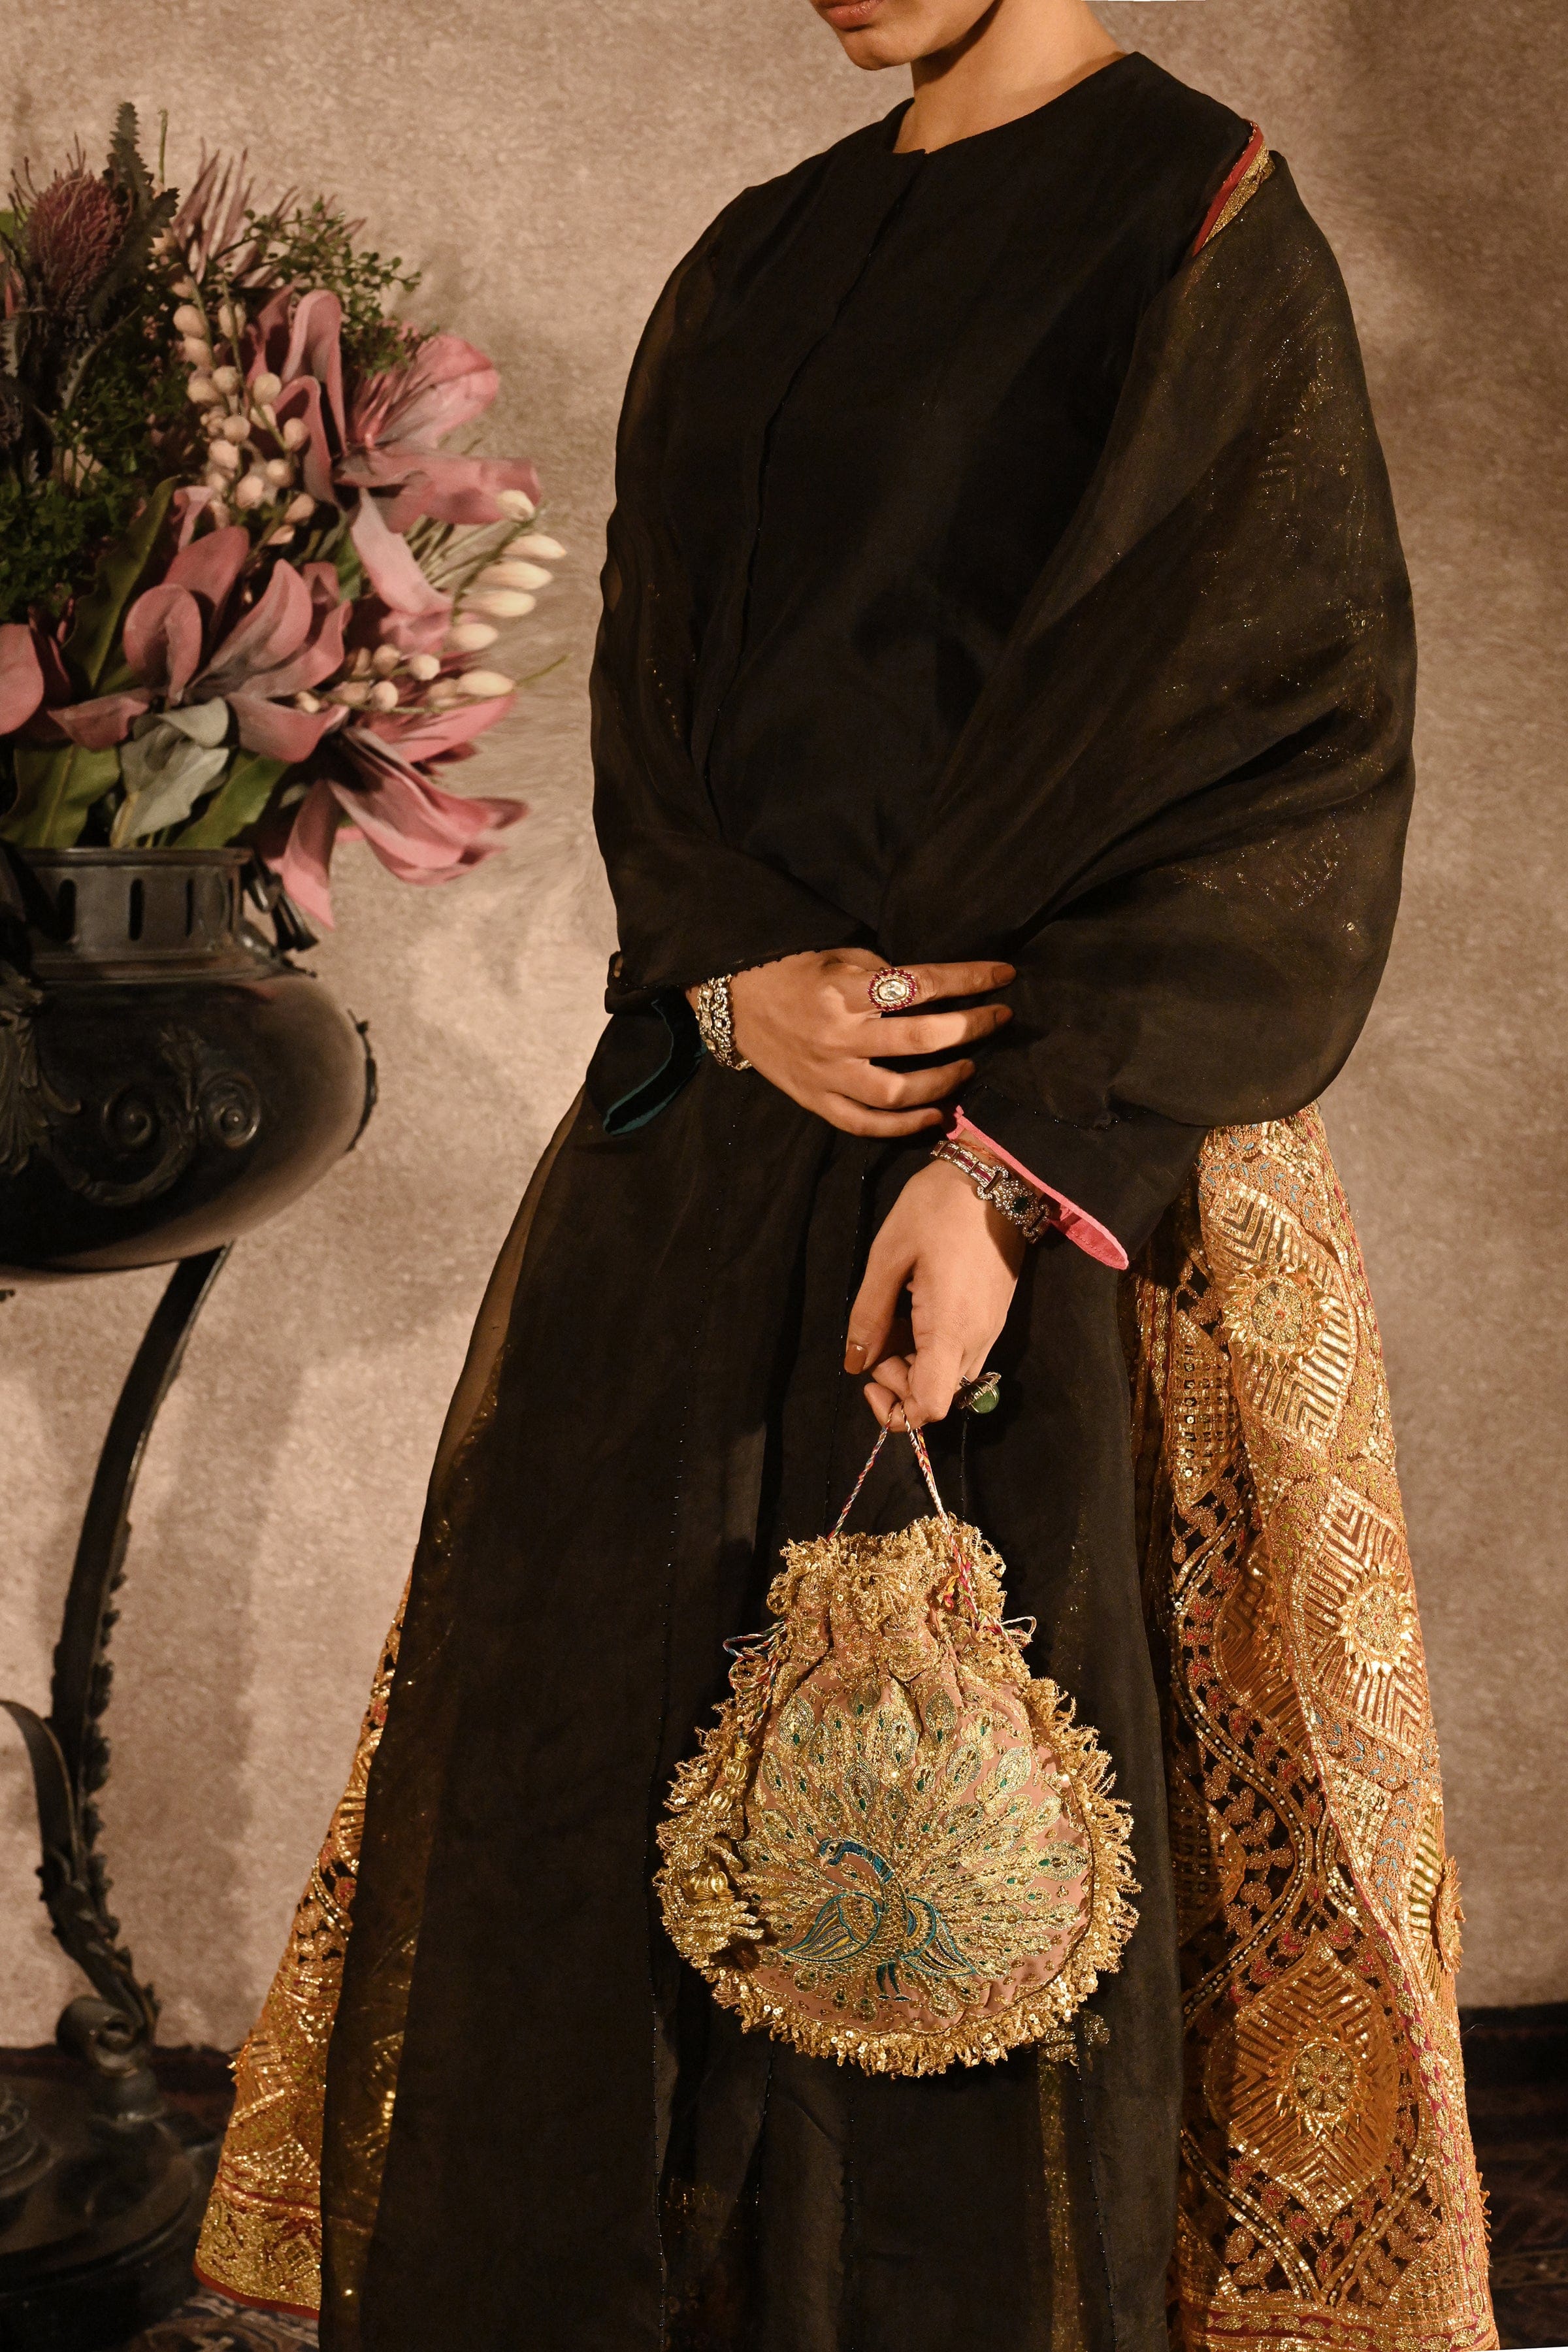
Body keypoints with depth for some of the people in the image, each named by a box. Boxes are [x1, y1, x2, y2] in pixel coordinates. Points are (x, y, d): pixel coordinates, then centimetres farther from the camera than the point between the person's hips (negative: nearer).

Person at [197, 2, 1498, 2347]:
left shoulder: (1197, 219, -5)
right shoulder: (754, 264, 14)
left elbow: (1293, 744, -12)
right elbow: (653, 693, 13)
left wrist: (1015, 1160, -21)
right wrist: (737, 984, -9)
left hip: (1059, 1143, -6)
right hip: (728, 1103, 7)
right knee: (599, 1722, 9)